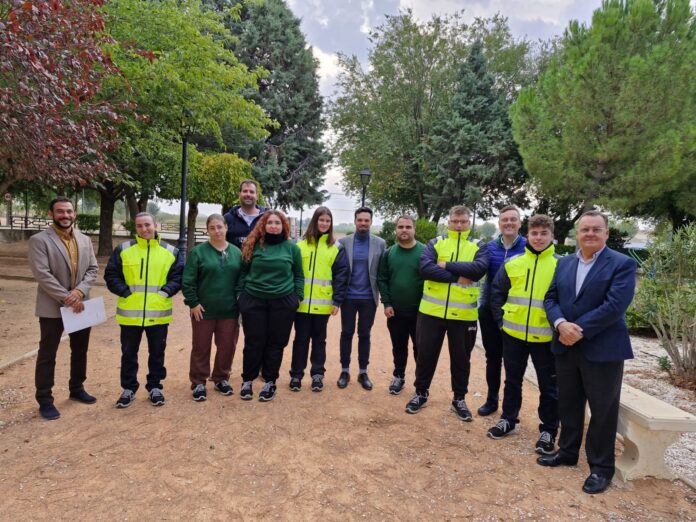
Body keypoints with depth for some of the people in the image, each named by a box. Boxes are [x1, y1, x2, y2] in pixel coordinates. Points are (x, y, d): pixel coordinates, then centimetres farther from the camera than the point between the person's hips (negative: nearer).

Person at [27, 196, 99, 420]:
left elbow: (93, 269, 3)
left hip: (80, 305, 5)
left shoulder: (85, 240, 8)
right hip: (52, 307, -5)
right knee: (47, 355, 6)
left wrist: (79, 292, -14)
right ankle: (45, 400, 18)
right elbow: (42, 275, -16)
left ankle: (77, 389, 33)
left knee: (80, 351, 16)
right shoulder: (39, 240, -9)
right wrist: (67, 298, -19)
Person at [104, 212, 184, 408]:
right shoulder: (123, 250, 1)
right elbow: (111, 275, 2)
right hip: (130, 313, 0)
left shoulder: (171, 251, 2)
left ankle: (155, 387, 28)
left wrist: (166, 291, -10)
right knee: (129, 353, 12)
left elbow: (178, 276, 3)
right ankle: (128, 388, 28)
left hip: (158, 313, 0)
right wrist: (125, 292, -9)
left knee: (157, 352, 12)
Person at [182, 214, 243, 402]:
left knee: (227, 346, 10)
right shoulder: (198, 251, -5)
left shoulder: (236, 252, 5)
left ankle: (221, 379, 29)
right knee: (201, 347, 9)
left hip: (229, 310, 3)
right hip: (203, 310, -2)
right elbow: (187, 281, -6)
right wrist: (193, 303, -10)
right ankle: (198, 383, 23)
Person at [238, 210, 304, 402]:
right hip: (253, 301, 0)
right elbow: (243, 272, 8)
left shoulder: (292, 248, 2)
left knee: (275, 343, 7)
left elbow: (299, 275, 7)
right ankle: (247, 380, 23)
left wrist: (298, 296, 0)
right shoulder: (254, 245, 3)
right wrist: (241, 294, 4)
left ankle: (270, 382, 21)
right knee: (253, 342, 6)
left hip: (283, 302, 0)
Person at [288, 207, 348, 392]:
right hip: (302, 302, 0)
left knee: (319, 339, 11)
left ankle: (317, 374, 23)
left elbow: (341, 276, -1)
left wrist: (337, 301, -8)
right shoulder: (301, 244, 3)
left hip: (323, 303, 0)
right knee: (301, 338, 8)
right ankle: (296, 374, 19)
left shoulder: (336, 248, 3)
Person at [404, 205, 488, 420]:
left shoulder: (478, 247, 5)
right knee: (426, 354, 10)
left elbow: (479, 268, -16)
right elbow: (425, 268, -13)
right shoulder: (435, 243, 4)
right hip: (432, 311, 0)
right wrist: (458, 277, -18)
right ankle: (421, 393, 30)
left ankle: (459, 399, 31)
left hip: (464, 314, 0)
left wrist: (446, 265, -16)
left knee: (461, 358, 13)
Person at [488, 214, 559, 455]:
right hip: (513, 333, 2)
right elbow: (496, 293, 9)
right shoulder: (512, 263, 2)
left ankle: (548, 431, 25)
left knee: (548, 385, 9)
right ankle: (508, 420, 32)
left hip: (545, 336, -2)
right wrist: (501, 320, 3)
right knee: (513, 380, 16)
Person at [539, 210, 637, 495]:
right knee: (568, 403, 17)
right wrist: (561, 324, -15)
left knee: (602, 409, 7)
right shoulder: (564, 263, 10)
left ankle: (601, 466, 23)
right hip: (566, 346, 5)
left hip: (602, 349, -5)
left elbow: (615, 305, -19)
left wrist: (579, 330, -20)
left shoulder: (623, 264, -8)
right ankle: (568, 451, 35)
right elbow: (551, 298, 4)